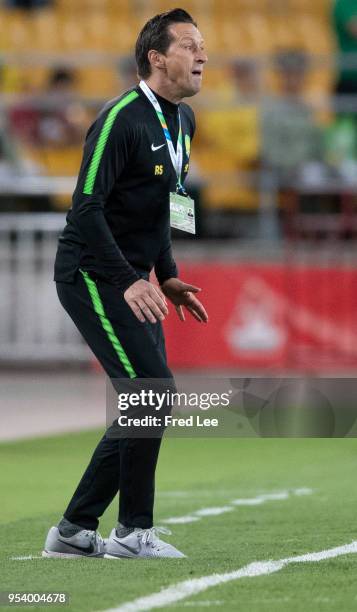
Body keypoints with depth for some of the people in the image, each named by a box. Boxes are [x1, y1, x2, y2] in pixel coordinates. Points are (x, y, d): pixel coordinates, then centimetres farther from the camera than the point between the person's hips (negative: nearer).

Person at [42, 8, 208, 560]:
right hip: (92, 275, -9)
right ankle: (133, 532, -7)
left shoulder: (183, 121, 12)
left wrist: (166, 276, 13)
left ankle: (73, 530, 13)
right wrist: (129, 282, -26)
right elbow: (86, 210, -21)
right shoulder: (122, 120, -17)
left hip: (132, 281, 9)